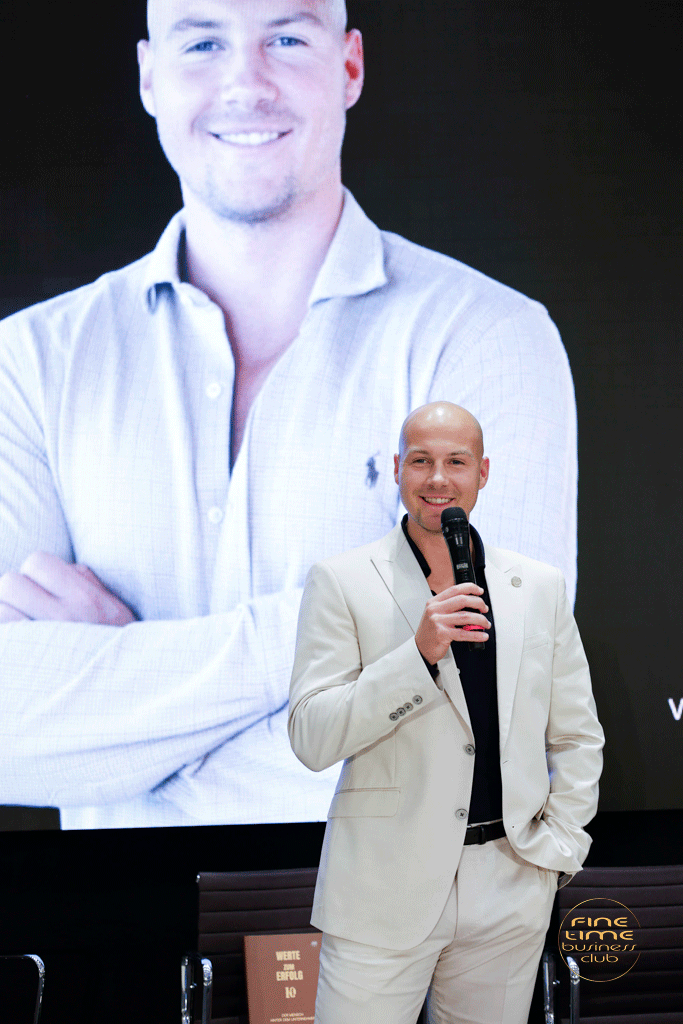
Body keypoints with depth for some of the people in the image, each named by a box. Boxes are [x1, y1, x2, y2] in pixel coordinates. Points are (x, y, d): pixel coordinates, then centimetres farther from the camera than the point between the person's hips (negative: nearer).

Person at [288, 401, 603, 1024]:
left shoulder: (540, 587, 8)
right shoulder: (342, 583, -2)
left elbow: (577, 738, 15)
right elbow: (311, 740, -9)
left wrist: (557, 849, 4)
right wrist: (419, 653, -18)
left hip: (511, 895, 3)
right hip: (384, 896, -3)